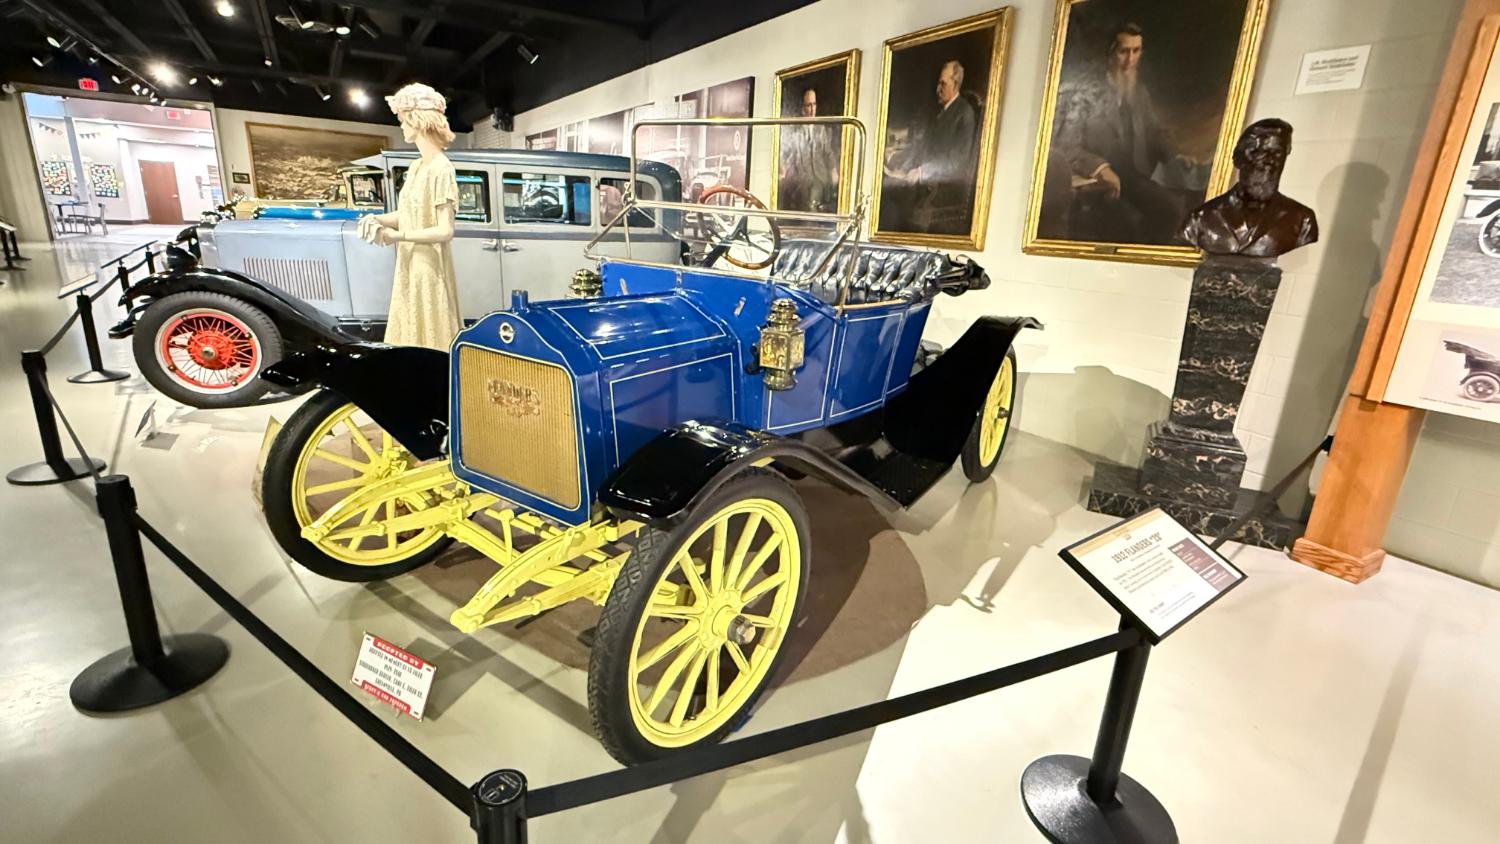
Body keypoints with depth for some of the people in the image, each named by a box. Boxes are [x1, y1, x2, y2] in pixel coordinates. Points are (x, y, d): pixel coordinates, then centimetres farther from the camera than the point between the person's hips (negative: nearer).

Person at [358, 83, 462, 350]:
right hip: (409, 268, 9)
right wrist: (378, 219, 0)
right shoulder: (417, 167, 11)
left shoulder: (441, 169, -16)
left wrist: (399, 236, -21)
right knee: (409, 338, 16)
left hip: (428, 272, -9)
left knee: (428, 343, -1)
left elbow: (445, 231, -21)